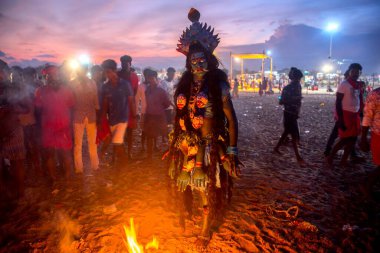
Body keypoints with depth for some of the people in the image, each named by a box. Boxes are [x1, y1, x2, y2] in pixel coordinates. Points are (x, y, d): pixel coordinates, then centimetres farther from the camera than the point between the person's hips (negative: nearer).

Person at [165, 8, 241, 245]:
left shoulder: (218, 85, -7)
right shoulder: (185, 86, 5)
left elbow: (231, 119, -9)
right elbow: (180, 116, 10)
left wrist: (232, 151, -13)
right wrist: (175, 143, 11)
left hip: (208, 147, -4)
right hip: (185, 147, 4)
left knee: (209, 191, 10)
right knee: (183, 187, 17)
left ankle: (205, 233, 34)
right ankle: (182, 222, 45)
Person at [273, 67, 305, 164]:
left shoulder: (298, 86, 7)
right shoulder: (287, 88, -16)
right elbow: (281, 101, -18)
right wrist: (293, 100, -24)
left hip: (294, 114, 8)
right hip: (289, 114, -8)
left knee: (287, 132, 17)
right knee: (295, 135, -4)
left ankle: (276, 148, 32)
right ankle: (298, 157, 4)